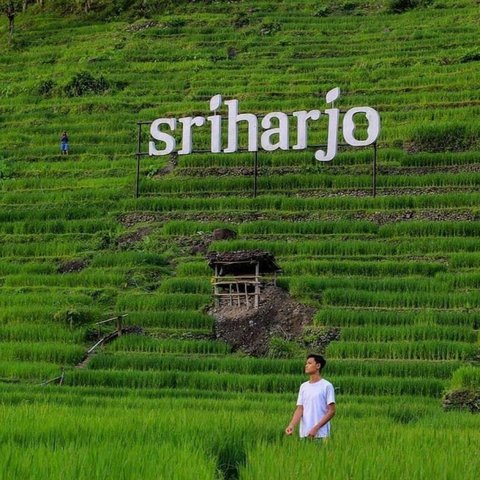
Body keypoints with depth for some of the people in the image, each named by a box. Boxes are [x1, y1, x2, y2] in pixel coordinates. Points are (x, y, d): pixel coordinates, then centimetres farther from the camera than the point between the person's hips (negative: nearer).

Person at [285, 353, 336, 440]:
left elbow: (331, 411, -7)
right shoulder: (303, 386, 13)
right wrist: (292, 425, -12)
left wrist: (316, 428, -15)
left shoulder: (327, 386, -3)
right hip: (304, 435, 5)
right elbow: (299, 409, 7)